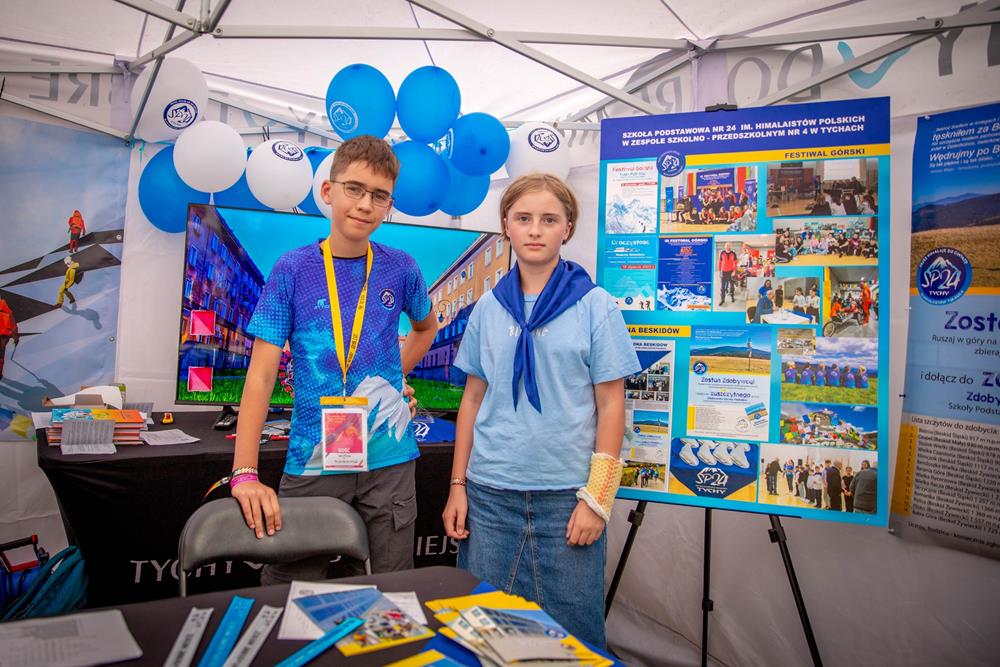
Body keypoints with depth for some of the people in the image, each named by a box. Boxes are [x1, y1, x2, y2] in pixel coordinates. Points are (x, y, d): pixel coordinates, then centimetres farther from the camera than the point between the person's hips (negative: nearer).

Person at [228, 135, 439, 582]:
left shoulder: (400, 269, 1)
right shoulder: (292, 269, -4)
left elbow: (426, 326, 23)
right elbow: (261, 374, -8)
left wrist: (396, 373, 6)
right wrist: (245, 474, -17)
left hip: (389, 461, 2)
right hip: (312, 462, -1)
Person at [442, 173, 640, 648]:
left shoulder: (595, 306, -3)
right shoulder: (488, 308, 5)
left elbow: (610, 405, -3)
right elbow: (473, 400, 9)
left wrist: (597, 498, -7)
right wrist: (457, 486, 7)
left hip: (565, 494, -2)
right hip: (490, 492, 3)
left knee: (571, 630, 8)